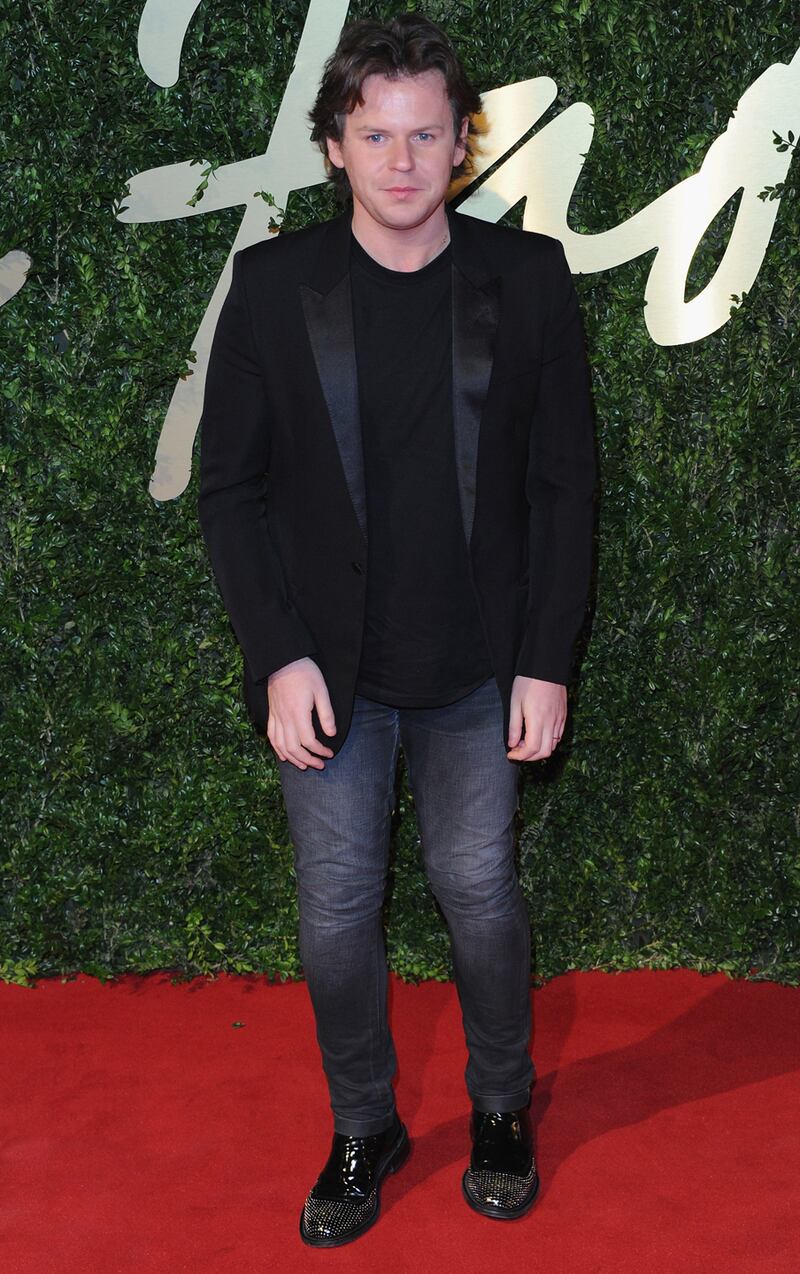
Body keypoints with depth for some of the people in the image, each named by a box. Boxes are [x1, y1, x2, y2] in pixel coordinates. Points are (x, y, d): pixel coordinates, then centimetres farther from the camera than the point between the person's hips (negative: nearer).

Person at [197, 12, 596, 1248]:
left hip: (477, 668, 0)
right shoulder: (273, 283, -6)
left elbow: (564, 483, -1)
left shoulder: (528, 278, -5)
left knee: (482, 892, 13)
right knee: (336, 913, 9)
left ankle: (500, 1106, 39)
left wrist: (547, 661, -5)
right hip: (327, 669, 1)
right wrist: (278, 656, -9)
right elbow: (231, 485, -2)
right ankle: (364, 1126, 34)